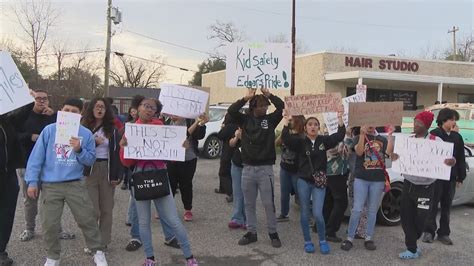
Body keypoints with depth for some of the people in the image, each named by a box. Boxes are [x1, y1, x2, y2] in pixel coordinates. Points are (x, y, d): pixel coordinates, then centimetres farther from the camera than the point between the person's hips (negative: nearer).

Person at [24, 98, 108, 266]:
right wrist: (32, 181, -5)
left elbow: (91, 160, 2)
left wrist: (79, 150, -16)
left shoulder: (86, 134, 1)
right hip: (50, 185, 0)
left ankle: (98, 252, 20)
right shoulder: (49, 130, -2)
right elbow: (36, 156, -2)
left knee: (87, 220, 3)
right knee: (49, 224, 8)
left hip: (76, 184, 0)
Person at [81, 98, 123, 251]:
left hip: (108, 171, 1)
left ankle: (104, 242, 17)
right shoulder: (84, 128, 6)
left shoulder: (112, 129, 5)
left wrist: (118, 174, -6)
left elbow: (118, 152, 1)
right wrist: (93, 143, -16)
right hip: (90, 171, -1)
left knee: (106, 208, 6)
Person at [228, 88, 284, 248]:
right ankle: (251, 232, 25)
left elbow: (282, 107, -11)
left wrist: (269, 95, -7)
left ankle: (273, 233, 18)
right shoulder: (245, 119, 3)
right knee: (249, 203, 11)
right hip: (247, 168, 2)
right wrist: (246, 98, -12)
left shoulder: (270, 119, 2)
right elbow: (231, 110, -11)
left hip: (265, 168, -1)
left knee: (268, 203, 3)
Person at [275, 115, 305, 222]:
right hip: (284, 168, 6)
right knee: (284, 194, 13)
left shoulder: (302, 136, -11)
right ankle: (284, 214, 27)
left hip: (296, 170, -6)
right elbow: (276, 143, -5)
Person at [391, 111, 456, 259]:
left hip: (425, 188, -4)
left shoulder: (436, 141, -6)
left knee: (420, 219, 2)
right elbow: (398, 157, 5)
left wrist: (451, 161, -31)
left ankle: (411, 246, 26)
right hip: (408, 184, 4)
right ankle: (412, 249, 18)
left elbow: (447, 159, -7)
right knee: (406, 217, 4)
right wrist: (394, 157, -19)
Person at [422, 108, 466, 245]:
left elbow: (461, 159, 11)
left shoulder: (457, 137, 8)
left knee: (446, 206, 10)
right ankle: (429, 232, 12)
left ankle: (443, 233, 20)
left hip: (451, 177, 4)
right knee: (433, 205, 2)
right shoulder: (434, 134, -5)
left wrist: (460, 177, 8)